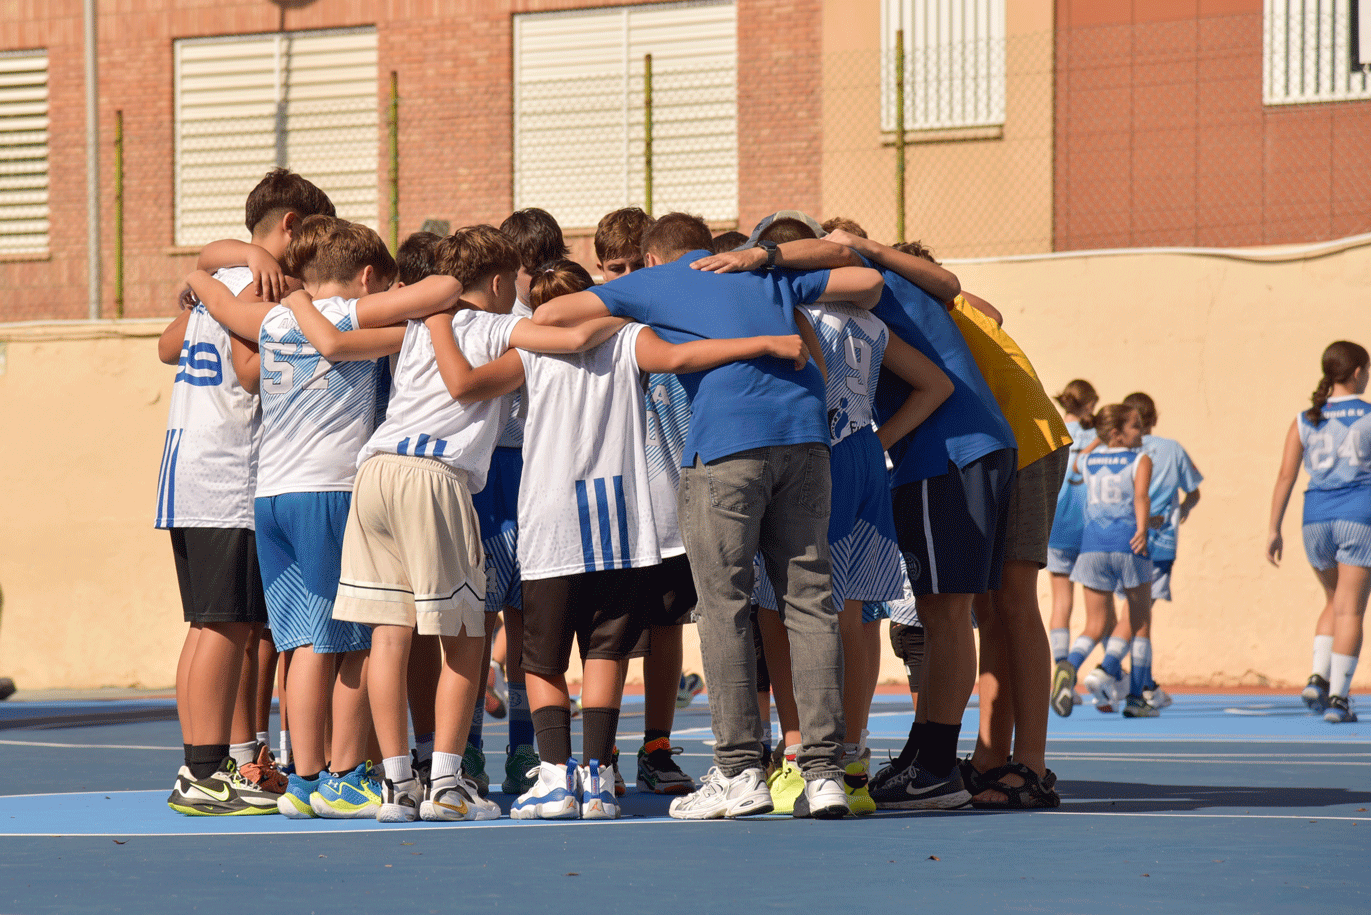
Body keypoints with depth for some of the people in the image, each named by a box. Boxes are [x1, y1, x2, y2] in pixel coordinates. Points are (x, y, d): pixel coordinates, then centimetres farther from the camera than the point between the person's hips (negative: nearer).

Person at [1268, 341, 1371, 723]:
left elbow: (1285, 477, 2)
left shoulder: (1304, 422, 6)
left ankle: (1318, 677, 6)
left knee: (1336, 602, 22)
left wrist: (1274, 530, 5)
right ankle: (1337, 698, -4)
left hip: (1317, 516, 4)